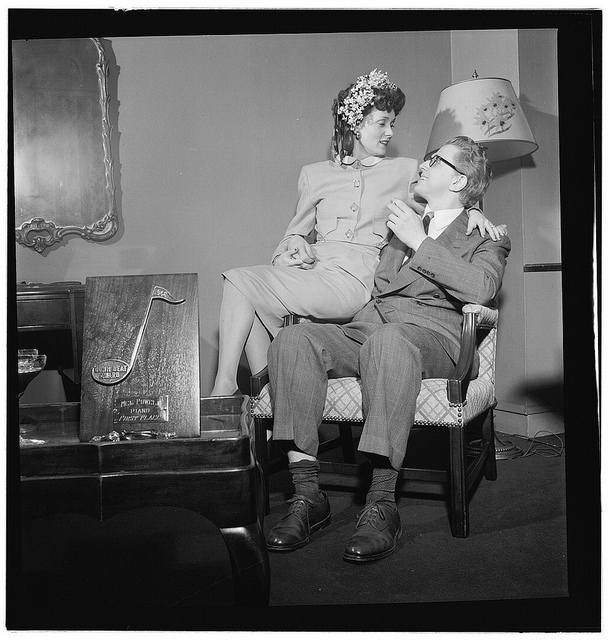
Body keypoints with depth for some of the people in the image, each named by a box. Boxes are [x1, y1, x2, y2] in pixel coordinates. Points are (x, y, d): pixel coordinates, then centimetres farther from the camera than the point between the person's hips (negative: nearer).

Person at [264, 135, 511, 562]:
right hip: (362, 329, 5)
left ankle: (381, 505, -41)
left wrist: (420, 242, -5)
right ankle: (307, 495, -29)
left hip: (428, 335, -5)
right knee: (293, 338, -26)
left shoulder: (485, 238, 16)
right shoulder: (400, 226, 33)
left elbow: (481, 289, -7)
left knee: (388, 339, -41)